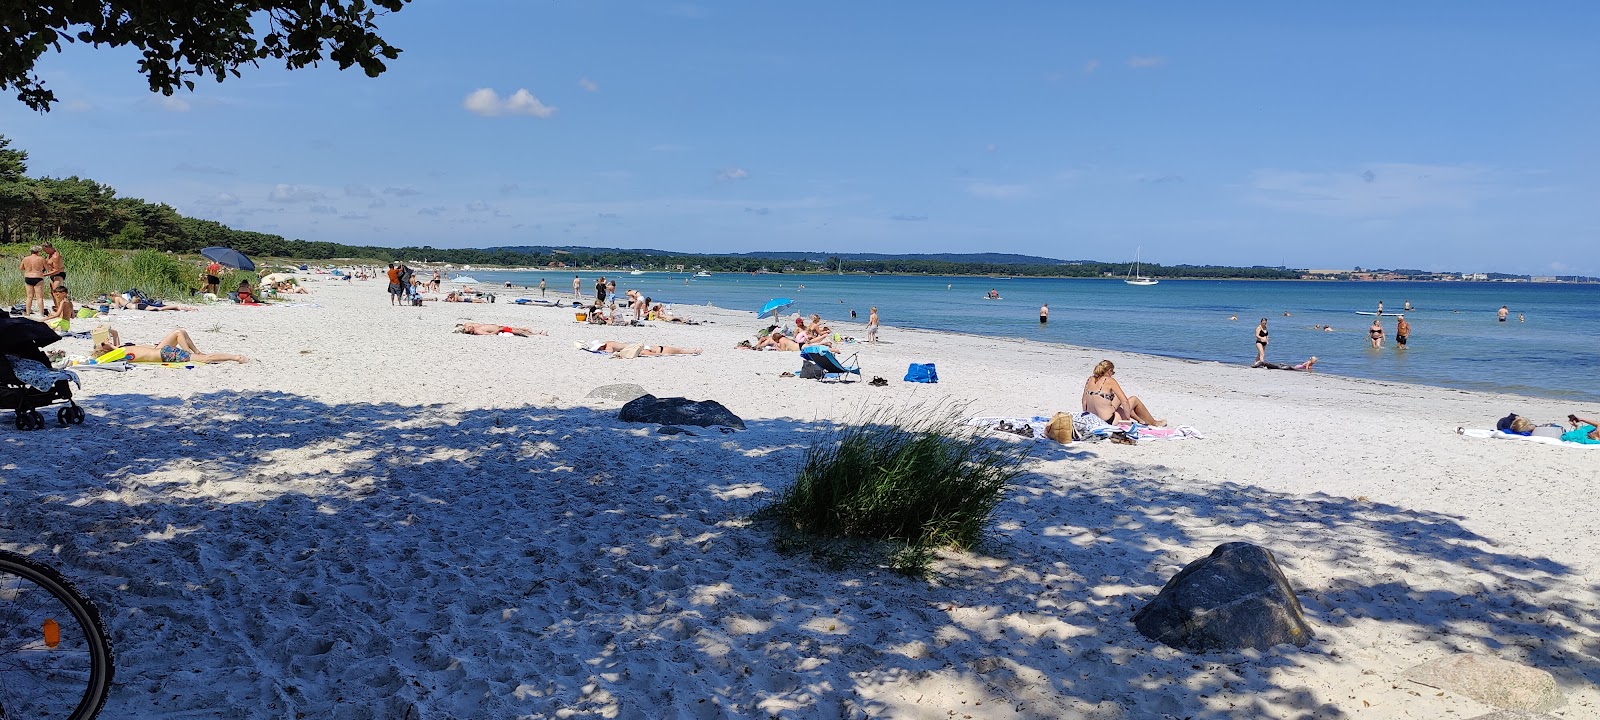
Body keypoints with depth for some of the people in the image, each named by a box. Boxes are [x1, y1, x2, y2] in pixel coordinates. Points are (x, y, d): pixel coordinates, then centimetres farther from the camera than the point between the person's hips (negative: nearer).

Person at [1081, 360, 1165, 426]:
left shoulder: (1089, 380, 3)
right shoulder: (1109, 381, -13)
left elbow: (1084, 402, 9)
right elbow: (1125, 401, -15)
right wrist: (1127, 418, -4)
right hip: (1109, 421, -7)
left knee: (1118, 397, 30)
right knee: (1134, 400, 16)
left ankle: (1140, 419, 47)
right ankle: (1154, 423, 35)